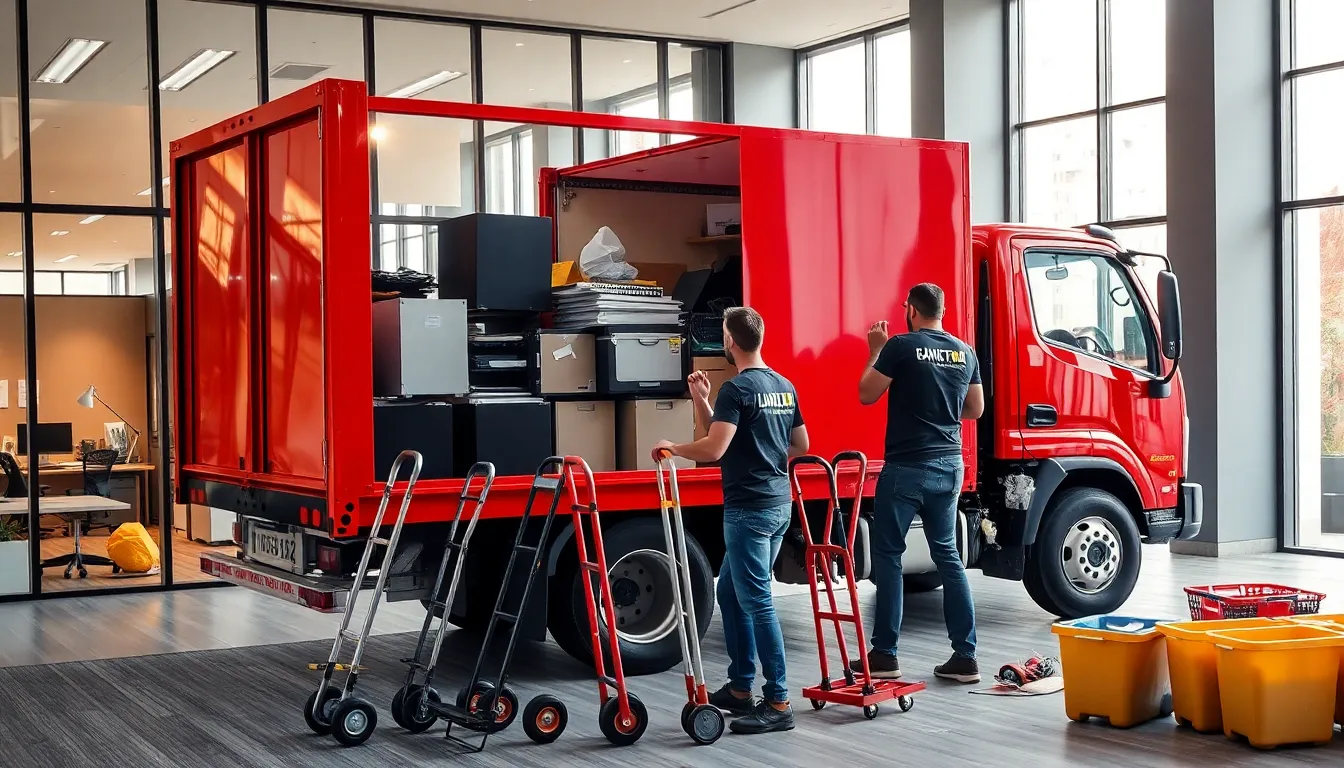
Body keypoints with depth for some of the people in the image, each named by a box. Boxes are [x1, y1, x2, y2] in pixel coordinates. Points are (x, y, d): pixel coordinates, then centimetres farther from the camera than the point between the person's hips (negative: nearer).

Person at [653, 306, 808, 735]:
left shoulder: (736, 389, -14)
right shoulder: (785, 387, 11)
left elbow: (714, 449, -23)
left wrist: (672, 449, -4)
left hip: (749, 507, -9)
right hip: (778, 502, 9)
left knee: (757, 602, -6)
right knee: (730, 591, 18)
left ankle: (778, 704, -4)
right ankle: (740, 689, 22)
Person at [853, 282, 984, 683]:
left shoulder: (901, 346, -10)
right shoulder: (965, 353, 7)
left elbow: (866, 394, -5)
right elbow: (975, 409, 16)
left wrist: (875, 351, 7)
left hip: (907, 467, -5)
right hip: (949, 467, 6)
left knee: (888, 556, 4)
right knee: (948, 556, 11)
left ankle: (884, 654, 5)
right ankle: (965, 656, 9)